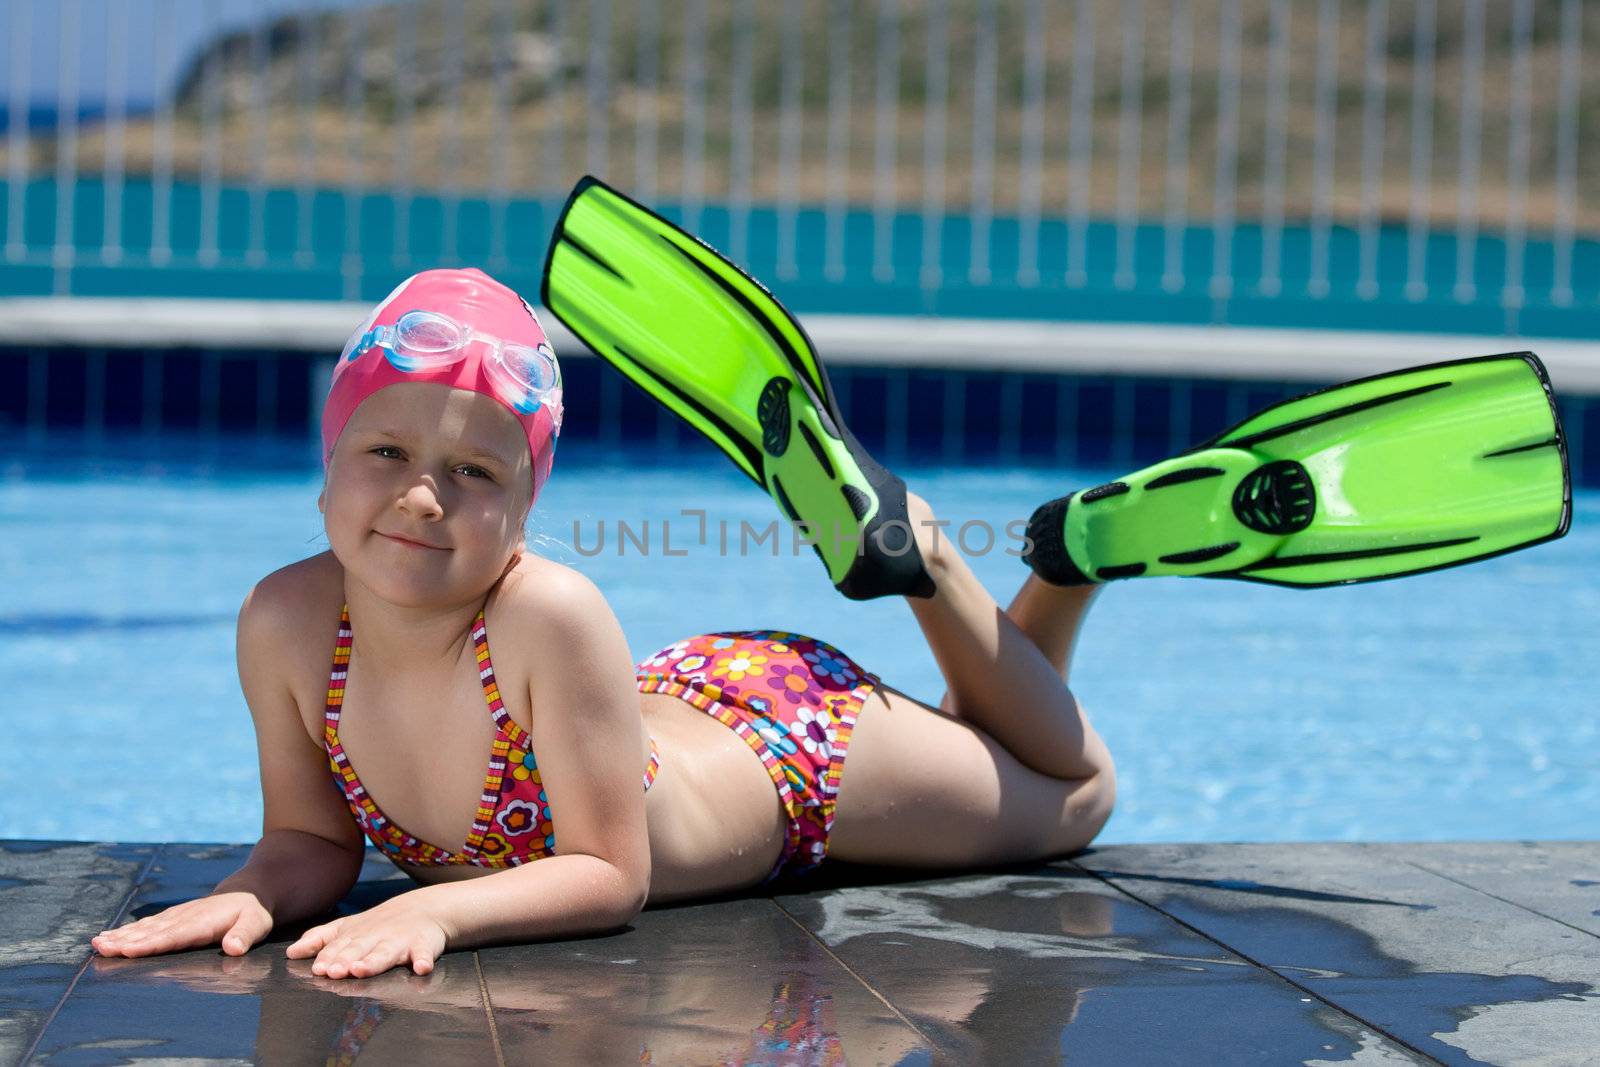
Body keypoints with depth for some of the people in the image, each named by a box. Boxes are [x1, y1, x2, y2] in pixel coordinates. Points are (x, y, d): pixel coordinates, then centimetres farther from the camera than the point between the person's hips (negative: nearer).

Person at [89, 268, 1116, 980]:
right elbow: (312, 838, -17)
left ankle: (918, 552, 30)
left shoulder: (552, 615, -43)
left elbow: (612, 874, -36)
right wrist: (255, 893, -39)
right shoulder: (287, 622, -30)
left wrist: (432, 909, -49)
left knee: (1075, 797, 24)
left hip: (790, 737, -4)